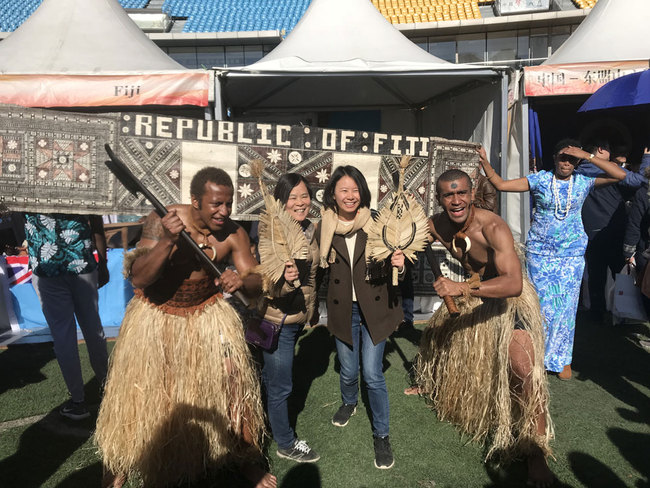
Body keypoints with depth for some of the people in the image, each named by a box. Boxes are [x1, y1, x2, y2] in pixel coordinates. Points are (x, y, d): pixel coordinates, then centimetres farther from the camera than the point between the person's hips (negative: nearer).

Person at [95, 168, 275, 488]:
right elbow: (139, 278, -26)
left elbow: (256, 282, -12)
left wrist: (240, 281, -36)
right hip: (156, 316, -1)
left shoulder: (233, 233, -15)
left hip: (206, 314, 2)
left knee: (232, 378, -5)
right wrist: (168, 241, -40)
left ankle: (243, 458, 20)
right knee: (140, 393, 7)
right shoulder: (162, 221, -21)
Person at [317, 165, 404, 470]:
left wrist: (399, 263, -24)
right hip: (343, 310, 2)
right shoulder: (325, 228, -4)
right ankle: (349, 403, 51)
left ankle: (381, 435, 20)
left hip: (374, 307, -2)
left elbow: (388, 264, -1)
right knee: (348, 371, 16)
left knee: (372, 374, -2)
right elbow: (321, 269, 4)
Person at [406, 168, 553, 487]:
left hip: (507, 297, -6)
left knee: (523, 369, -21)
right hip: (469, 292, 7)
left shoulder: (492, 227, -33)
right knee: (434, 335, 21)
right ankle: (429, 383, 54)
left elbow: (514, 283, -44)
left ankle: (537, 452, 0)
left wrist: (463, 288, -54)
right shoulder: (436, 225, -13)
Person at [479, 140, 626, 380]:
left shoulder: (583, 182, 2)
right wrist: (485, 163, -16)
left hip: (571, 255, 1)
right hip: (539, 253, -1)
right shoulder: (539, 179, -2)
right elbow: (501, 184, -3)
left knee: (565, 306, 6)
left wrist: (588, 156, -13)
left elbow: (620, 175, -8)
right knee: (542, 305, 3)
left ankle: (562, 359, 23)